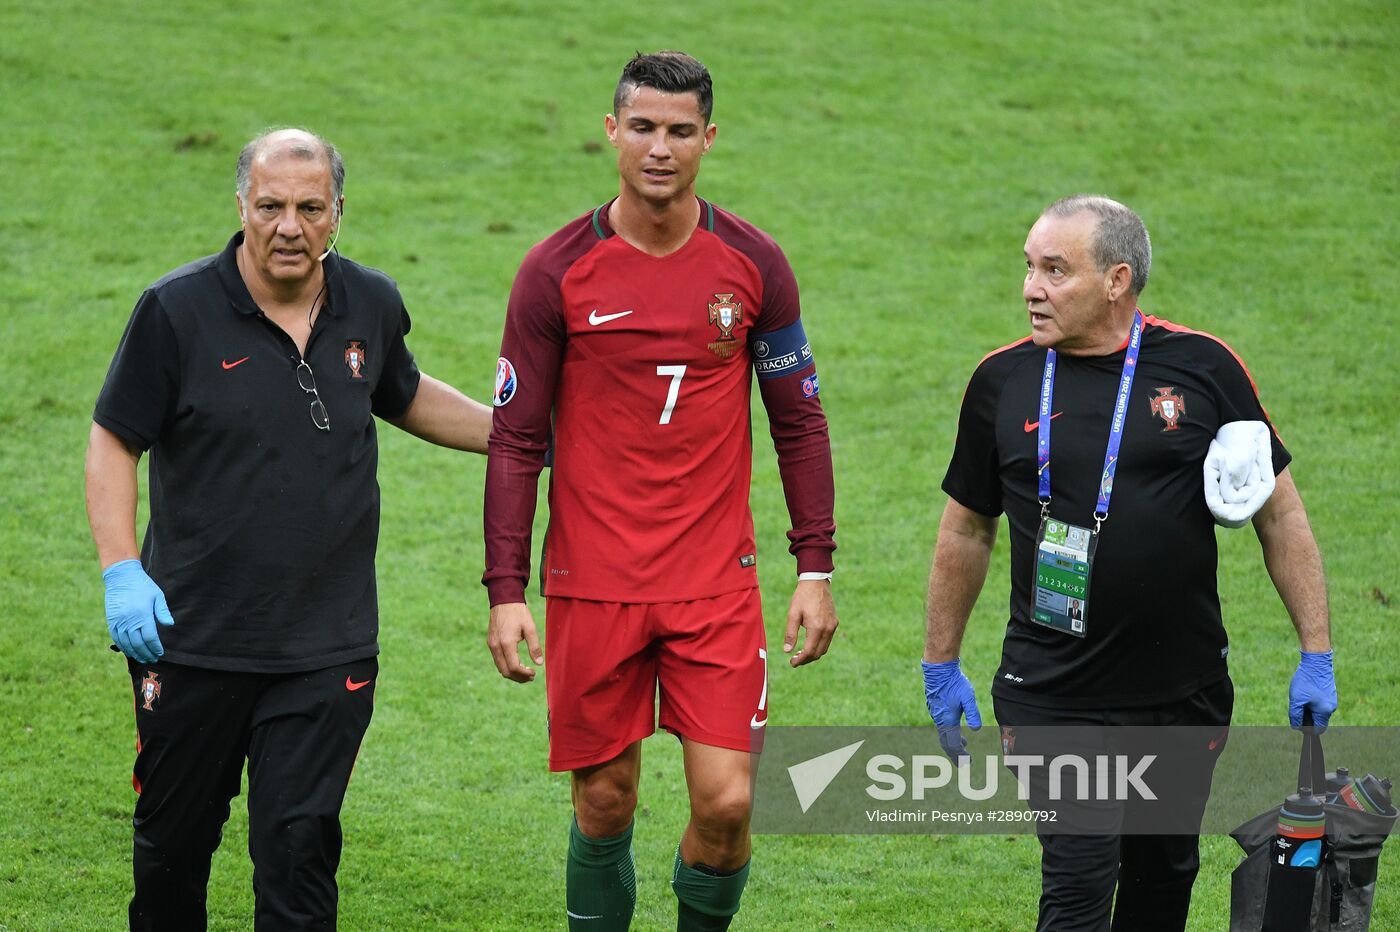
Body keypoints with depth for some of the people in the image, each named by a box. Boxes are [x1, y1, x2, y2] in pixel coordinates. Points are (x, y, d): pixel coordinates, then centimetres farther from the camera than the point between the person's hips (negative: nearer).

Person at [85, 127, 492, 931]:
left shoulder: (370, 305, 3)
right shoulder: (178, 312, -8)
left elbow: (405, 397, 24)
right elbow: (113, 441, -2)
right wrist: (121, 569, -12)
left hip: (325, 650, 1)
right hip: (192, 637, -1)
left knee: (299, 848, -5)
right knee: (174, 838, 11)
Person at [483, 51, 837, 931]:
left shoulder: (754, 264, 0)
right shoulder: (557, 272, -4)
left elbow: (800, 421, 8)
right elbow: (517, 438, -1)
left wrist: (816, 569, 3)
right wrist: (506, 591, -6)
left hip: (717, 584, 1)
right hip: (591, 585, -1)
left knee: (726, 801, -7)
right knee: (605, 802, 5)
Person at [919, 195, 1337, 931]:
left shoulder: (1203, 367, -3)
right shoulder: (1003, 380, 0)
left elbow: (1278, 511, 3)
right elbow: (967, 526, 13)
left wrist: (1316, 656, 1)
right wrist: (940, 667, 15)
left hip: (1187, 696, 1)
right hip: (1052, 699, -1)